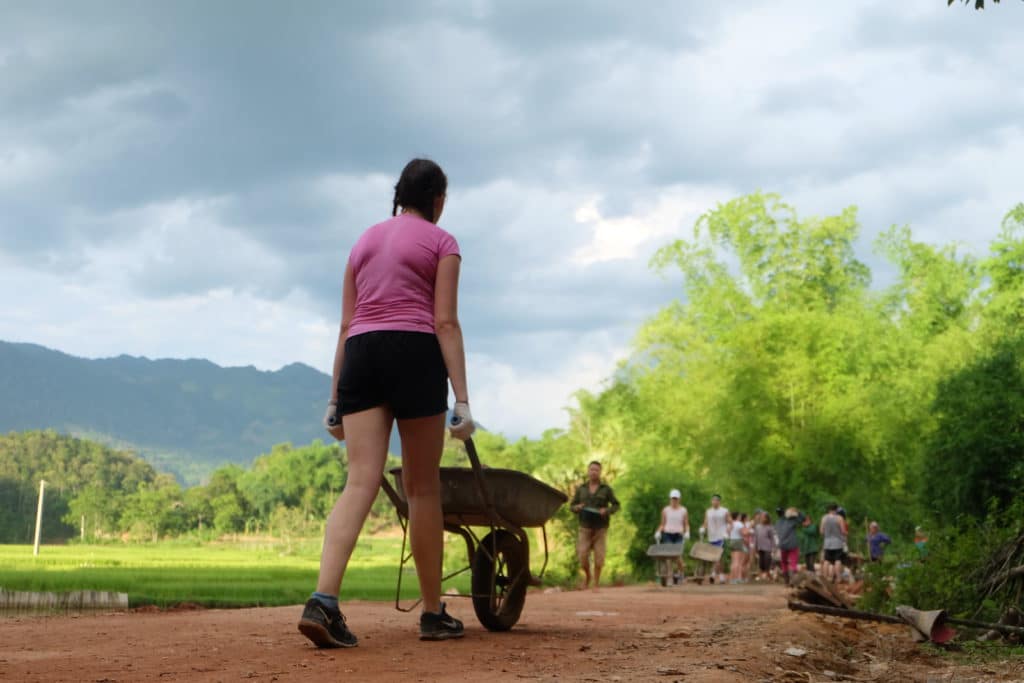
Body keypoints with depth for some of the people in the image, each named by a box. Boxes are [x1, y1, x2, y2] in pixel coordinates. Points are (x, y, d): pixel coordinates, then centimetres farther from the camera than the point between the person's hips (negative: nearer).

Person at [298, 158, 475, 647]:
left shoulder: (365, 241, 22)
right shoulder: (441, 242, 7)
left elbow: (346, 324, 17)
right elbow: (445, 322, -5)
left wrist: (335, 398, 17)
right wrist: (462, 398, -8)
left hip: (360, 354, 4)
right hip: (415, 354, -4)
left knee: (361, 482, -5)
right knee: (422, 488, 5)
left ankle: (324, 599, -25)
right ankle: (433, 613, 13)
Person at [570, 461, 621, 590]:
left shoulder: (606, 489, 3)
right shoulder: (581, 489, 8)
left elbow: (616, 505, 6)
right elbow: (571, 505, 13)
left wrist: (607, 510, -14)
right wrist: (576, 507, -10)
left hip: (600, 527, -1)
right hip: (585, 527, 1)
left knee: (599, 557, -4)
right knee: (583, 555, -8)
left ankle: (596, 584, 9)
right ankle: (587, 575, 22)